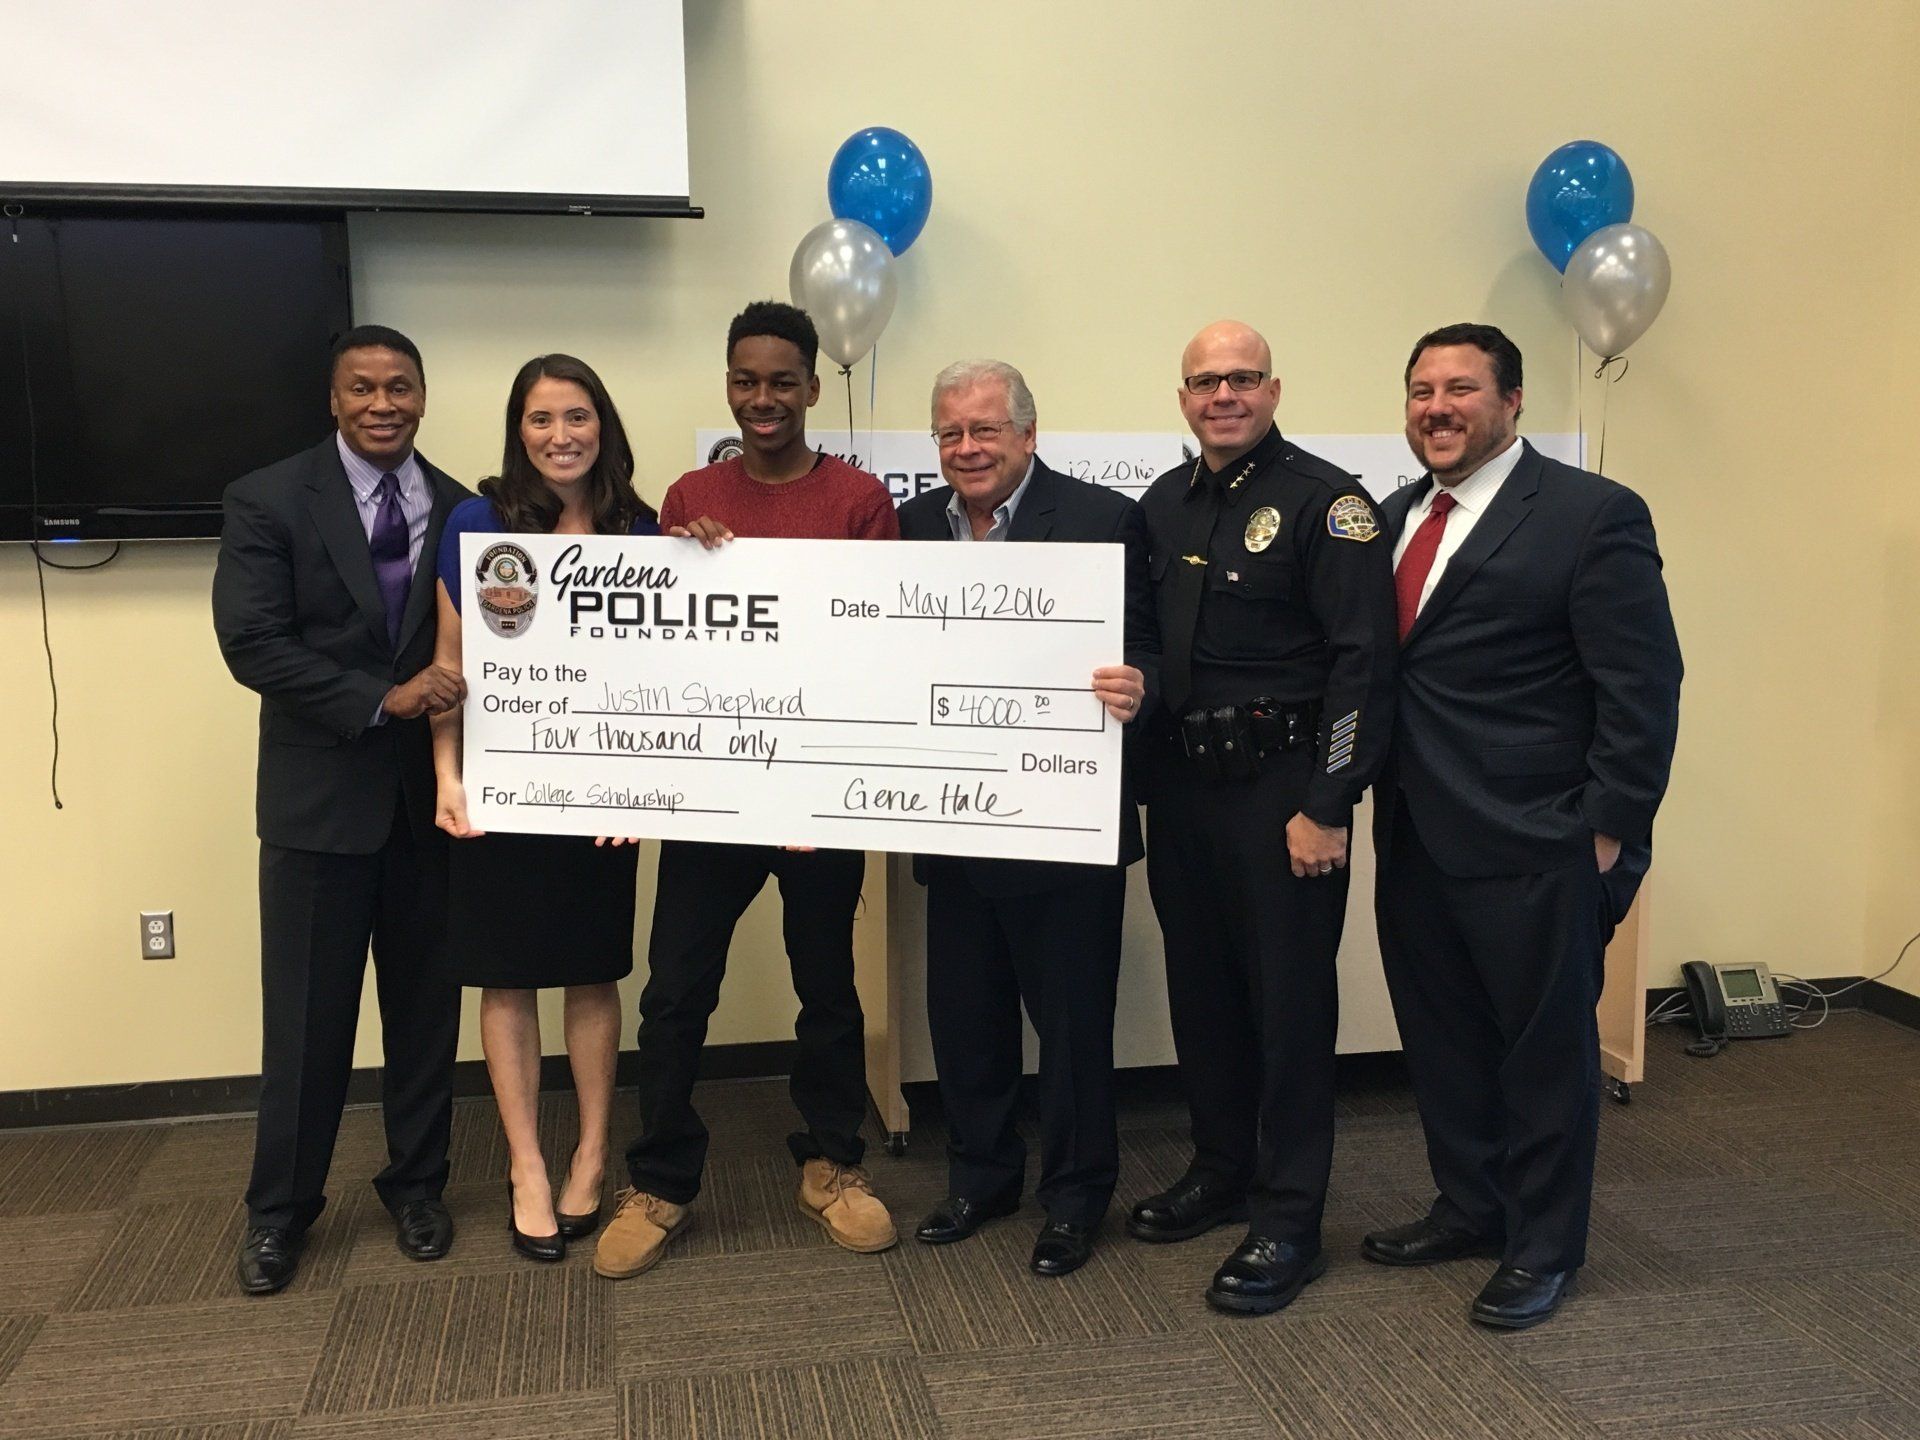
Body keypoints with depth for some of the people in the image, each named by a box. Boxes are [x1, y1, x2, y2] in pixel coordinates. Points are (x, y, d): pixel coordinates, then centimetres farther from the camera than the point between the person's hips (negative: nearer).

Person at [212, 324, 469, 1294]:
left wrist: (454, 692, -14)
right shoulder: (269, 501, -5)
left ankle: (416, 1183, 30)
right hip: (319, 794, -2)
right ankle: (281, 1206, 24)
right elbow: (252, 643, -12)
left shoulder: (462, 509, 5)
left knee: (426, 1002, 12)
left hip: (432, 791, 3)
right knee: (306, 1012, 6)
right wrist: (380, 700, -18)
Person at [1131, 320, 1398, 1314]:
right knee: (1200, 988, 15)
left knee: (1288, 1000, 2)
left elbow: (1363, 661, -14)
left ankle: (1289, 1221, 14)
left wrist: (1327, 806, -17)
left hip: (1280, 792, -6)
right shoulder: (1162, 505, 11)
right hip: (1179, 786, 6)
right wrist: (1142, 773, 9)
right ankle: (1221, 1171, 33)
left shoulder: (1324, 501, -8)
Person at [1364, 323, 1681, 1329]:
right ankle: (1469, 1209, 36)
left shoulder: (1592, 515, -9)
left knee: (1545, 1047, 9)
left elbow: (1641, 690, -11)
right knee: (1442, 1039, 17)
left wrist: (1609, 833, -13)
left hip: (1534, 843, -6)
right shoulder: (1396, 519, 11)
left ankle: (1542, 1250, 25)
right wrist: (1382, 799, 4)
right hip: (1416, 839, 6)